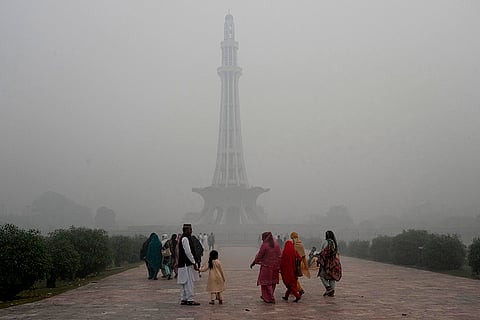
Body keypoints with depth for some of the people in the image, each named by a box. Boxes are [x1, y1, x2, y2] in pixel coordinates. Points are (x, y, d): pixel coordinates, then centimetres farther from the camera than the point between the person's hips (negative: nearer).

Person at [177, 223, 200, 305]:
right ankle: (190, 299, -5)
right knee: (189, 282, -7)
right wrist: (194, 263, -17)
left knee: (184, 283, 12)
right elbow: (188, 252, -20)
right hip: (186, 264, -10)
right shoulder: (185, 239, -15)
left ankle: (183, 299, 16)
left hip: (183, 264, 10)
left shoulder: (184, 238, 17)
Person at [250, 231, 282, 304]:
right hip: (275, 266, 6)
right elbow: (280, 256, 5)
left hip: (266, 266, -6)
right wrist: (279, 266, 13)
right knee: (273, 282, 16)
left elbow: (259, 255, -8)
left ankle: (269, 298, 4)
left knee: (266, 282, 5)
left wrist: (253, 263, 5)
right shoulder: (276, 244, 3)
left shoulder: (264, 245, -15)